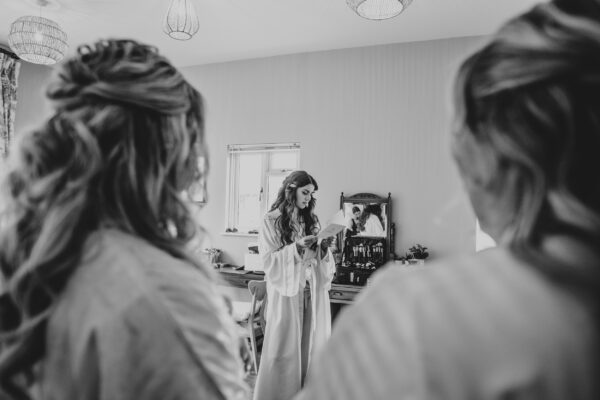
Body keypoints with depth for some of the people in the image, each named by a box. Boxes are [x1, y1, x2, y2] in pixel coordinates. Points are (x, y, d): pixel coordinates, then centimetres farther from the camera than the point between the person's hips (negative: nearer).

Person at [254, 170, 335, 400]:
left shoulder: (311, 220, 11)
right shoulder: (271, 222, -2)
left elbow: (321, 260, 12)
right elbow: (268, 261, -9)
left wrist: (324, 248, -8)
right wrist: (296, 247, -18)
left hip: (313, 292, 4)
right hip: (286, 292, -4)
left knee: (311, 345, 7)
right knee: (285, 348, 1)